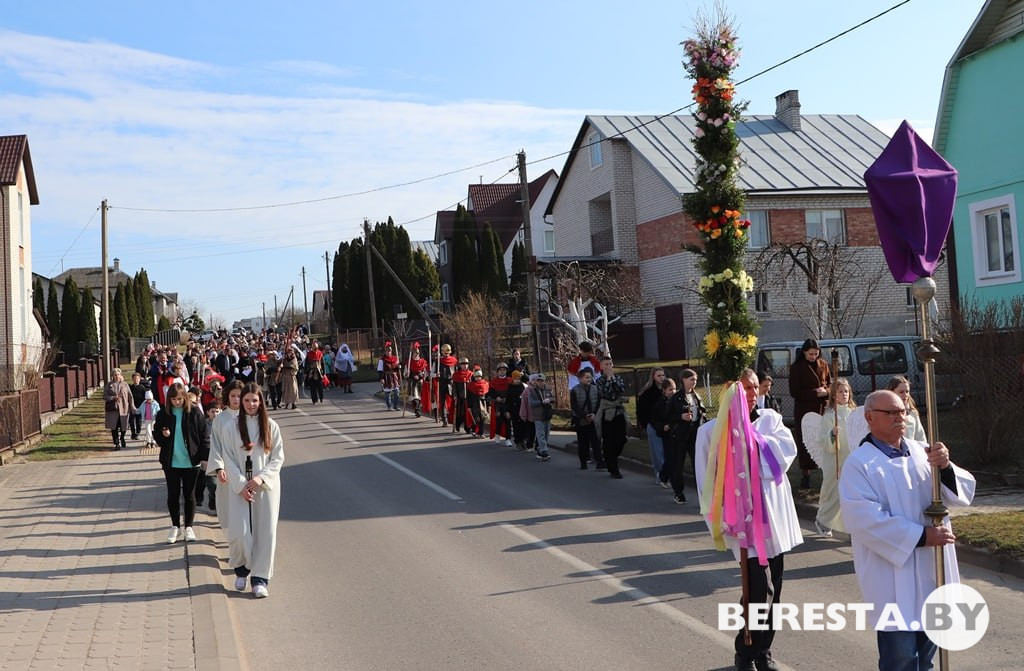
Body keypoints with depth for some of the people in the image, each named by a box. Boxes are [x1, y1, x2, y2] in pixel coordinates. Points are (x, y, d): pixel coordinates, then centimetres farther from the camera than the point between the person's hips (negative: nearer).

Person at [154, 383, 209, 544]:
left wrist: (205, 457, -8)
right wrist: (163, 435, -14)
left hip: (191, 462, -2)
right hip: (171, 462, 2)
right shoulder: (163, 414, 0)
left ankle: (188, 527, 19)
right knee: (173, 495, 8)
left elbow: (203, 436, -3)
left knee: (189, 495, 7)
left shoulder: (194, 413, -6)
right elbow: (157, 435, 9)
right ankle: (175, 526, 22)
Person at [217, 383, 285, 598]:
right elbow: (228, 459, -2)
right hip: (240, 487, -1)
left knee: (265, 531, -1)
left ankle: (260, 578, 8)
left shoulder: (271, 426, 1)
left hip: (266, 486, 1)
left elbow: (278, 457, 1)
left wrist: (261, 478, -12)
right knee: (239, 532, -7)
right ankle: (241, 569, 20)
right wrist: (241, 485, -11)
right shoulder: (232, 427, 0)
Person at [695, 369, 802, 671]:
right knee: (761, 589, -8)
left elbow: (788, 448, -9)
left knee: (773, 590, 10)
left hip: (775, 515, 5)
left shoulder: (770, 419, 7)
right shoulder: (713, 429, -7)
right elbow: (709, 480, -5)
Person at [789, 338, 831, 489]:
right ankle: (806, 475, 5)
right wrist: (815, 393, -16)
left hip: (823, 408, 3)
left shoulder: (823, 365, 9)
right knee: (805, 442, -2)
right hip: (804, 410, -3)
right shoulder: (797, 367, -3)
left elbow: (830, 384, 15)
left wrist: (825, 391, -8)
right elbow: (794, 392, -8)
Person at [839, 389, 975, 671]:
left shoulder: (923, 452, 7)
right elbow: (865, 519, -19)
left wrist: (945, 467, -16)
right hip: (893, 578, -6)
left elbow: (963, 493, 4)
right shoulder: (859, 464, -9)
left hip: (933, 570, 6)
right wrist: (920, 536, -21)